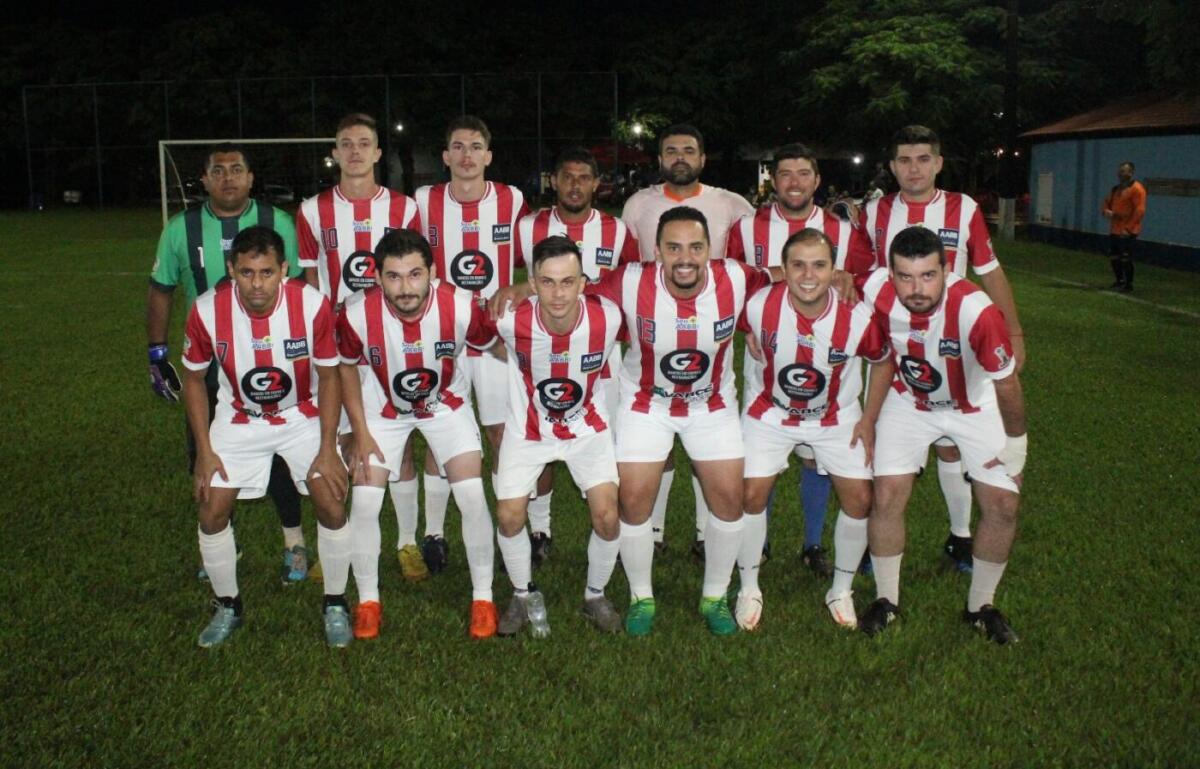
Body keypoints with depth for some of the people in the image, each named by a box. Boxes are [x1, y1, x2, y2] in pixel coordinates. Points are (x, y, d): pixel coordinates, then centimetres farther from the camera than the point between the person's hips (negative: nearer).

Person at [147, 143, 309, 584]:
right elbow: (161, 292, 8)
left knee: (279, 458, 3)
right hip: (208, 369, 2)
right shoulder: (181, 229, 0)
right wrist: (157, 353, 4)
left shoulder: (278, 224, -3)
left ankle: (294, 543, 19)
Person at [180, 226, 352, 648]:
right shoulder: (207, 310, -22)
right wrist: (204, 451, -7)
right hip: (238, 420, 1)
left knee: (331, 505, -11)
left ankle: (335, 605, 11)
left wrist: (328, 449, -13)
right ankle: (227, 606, 20)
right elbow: (194, 379, -5)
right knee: (212, 512, -4)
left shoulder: (312, 304, -25)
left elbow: (328, 376, -11)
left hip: (302, 415, -1)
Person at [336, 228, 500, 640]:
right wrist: (361, 434, -7)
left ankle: (482, 597, 10)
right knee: (364, 503, -6)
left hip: (446, 403, 0)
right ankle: (368, 600, 16)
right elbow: (346, 368, -7)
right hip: (384, 406, 1)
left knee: (473, 497, -10)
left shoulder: (461, 306, -31)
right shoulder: (357, 315, -29)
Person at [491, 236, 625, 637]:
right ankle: (524, 595, 25)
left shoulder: (607, 318, -26)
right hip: (528, 427, 0)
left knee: (607, 517, -8)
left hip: (587, 426, 0)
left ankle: (595, 596, 20)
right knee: (509, 517, -5)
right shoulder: (511, 320, -29)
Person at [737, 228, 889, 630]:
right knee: (751, 493, -7)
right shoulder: (760, 306, -27)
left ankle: (841, 591, 19)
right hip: (770, 411, 0)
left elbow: (883, 361, -6)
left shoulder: (858, 317, -27)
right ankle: (749, 588, 15)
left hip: (837, 416, 1)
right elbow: (746, 331, 0)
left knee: (860, 497, -3)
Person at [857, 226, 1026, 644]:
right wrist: (867, 420, -1)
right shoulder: (877, 292, -28)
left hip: (976, 407, -1)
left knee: (1002, 504, -3)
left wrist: (1015, 441, -8)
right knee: (887, 497, -6)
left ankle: (981, 606, 18)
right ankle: (886, 600, 14)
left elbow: (1007, 385, -21)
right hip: (908, 403, 2)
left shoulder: (976, 311, -37)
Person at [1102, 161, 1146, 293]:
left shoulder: (1136, 189, -10)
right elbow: (1106, 203, 25)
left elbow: (1139, 211, -16)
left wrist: (1128, 228, -18)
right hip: (1114, 231, 8)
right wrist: (1106, 211, -1)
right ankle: (1120, 281, 27)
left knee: (1126, 259, -6)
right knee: (1115, 257, 13)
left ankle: (1128, 284, 3)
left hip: (1127, 232, -8)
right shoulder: (1115, 189, 16)